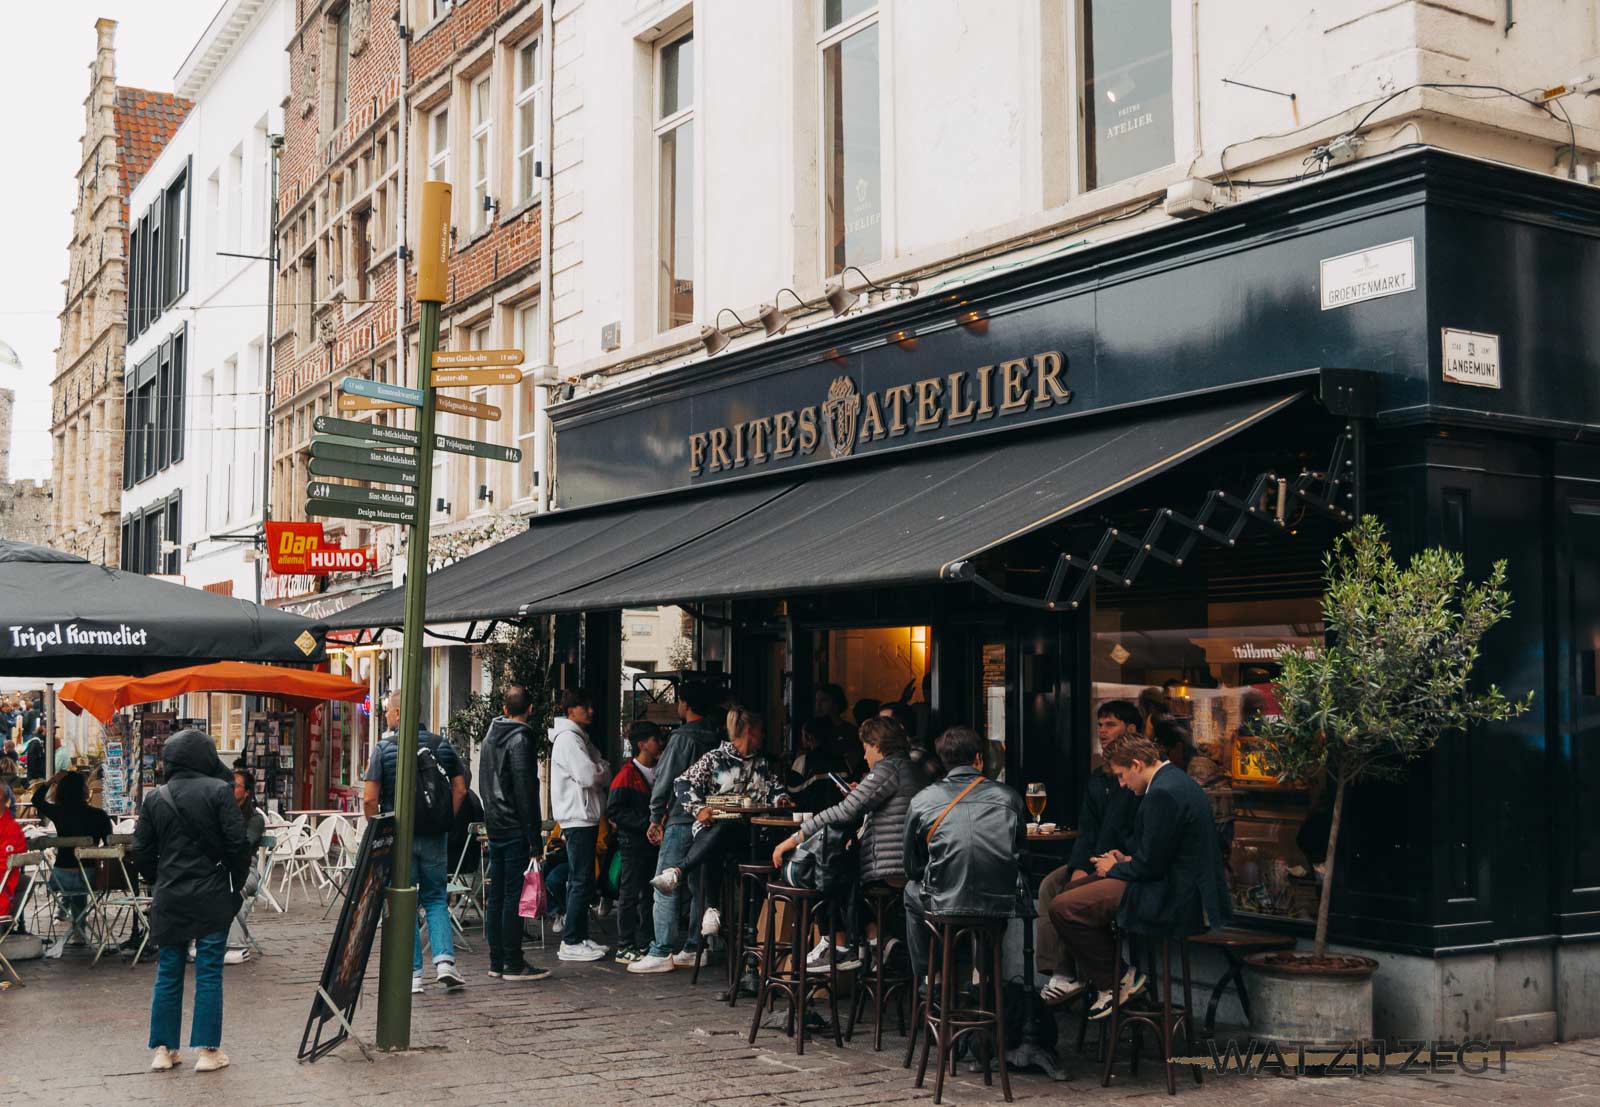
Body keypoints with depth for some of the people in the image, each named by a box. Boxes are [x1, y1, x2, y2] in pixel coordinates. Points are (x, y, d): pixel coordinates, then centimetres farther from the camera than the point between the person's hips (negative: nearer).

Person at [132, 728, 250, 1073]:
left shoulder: (154, 798, 2)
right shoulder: (218, 791, -9)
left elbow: (142, 851, 5)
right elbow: (237, 844, -10)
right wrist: (237, 883, 3)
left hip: (169, 898, 3)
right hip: (212, 898, -3)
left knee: (168, 973, 11)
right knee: (209, 974, 3)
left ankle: (163, 1049, 15)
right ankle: (207, 1050, 5)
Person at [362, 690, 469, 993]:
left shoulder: (383, 748, -7)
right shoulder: (442, 744, 3)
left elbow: (370, 799, -10)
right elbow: (460, 789, 3)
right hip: (435, 837, 3)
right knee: (436, 900, 14)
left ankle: (412, 974, 5)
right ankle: (444, 959, -3)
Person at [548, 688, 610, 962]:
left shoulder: (580, 737, 19)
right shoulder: (568, 738, -13)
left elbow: (605, 772, 16)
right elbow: (590, 776, -21)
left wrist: (598, 771, -5)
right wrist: (602, 771, -1)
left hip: (585, 818, 11)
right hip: (578, 818, -11)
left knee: (580, 880, 13)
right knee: (581, 881, -9)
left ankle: (579, 937, 19)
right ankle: (571, 943, -7)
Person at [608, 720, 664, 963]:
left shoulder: (658, 772, 13)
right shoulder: (627, 774, -12)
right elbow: (614, 810, -17)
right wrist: (646, 824, -20)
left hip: (653, 841, 8)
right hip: (633, 842, -8)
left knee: (649, 894, 11)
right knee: (630, 894, -2)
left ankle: (645, 943, 19)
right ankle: (625, 947, 4)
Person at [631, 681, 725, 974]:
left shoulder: (682, 738, -12)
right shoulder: (717, 739, 10)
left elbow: (665, 780, -11)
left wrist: (656, 818, -1)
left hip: (681, 821, -8)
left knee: (666, 888, -5)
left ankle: (661, 953, -6)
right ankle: (693, 948, 16)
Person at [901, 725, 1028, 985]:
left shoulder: (921, 801, 1)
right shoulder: (1008, 796, 2)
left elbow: (912, 868, 10)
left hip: (946, 905, -1)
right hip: (1003, 907, 1)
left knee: (912, 892, 32)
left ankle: (926, 978, 33)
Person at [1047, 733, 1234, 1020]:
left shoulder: (1163, 793, -21)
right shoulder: (1178, 781, 12)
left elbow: (1151, 864, -20)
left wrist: (1114, 869, -3)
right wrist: (1127, 861, 12)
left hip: (1174, 900, -11)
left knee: (1063, 908, -14)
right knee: (1072, 889, 18)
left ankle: (1115, 982, 0)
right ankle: (1103, 978, 20)